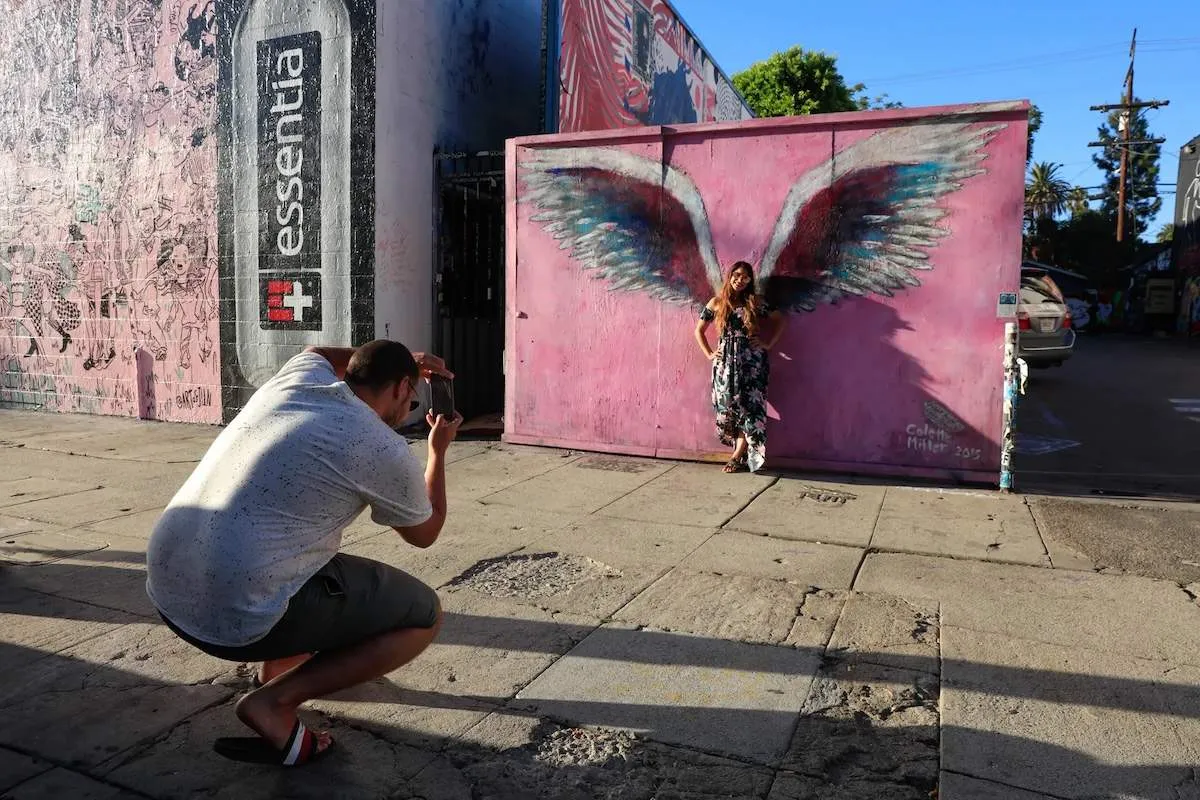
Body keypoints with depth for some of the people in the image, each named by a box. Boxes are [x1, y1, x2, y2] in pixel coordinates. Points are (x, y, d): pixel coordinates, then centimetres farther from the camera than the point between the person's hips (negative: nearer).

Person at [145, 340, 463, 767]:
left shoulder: (301, 375, 10)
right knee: (424, 614, 5)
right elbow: (425, 533, 13)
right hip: (236, 615, -8)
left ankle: (275, 669, 30)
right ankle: (276, 701, -3)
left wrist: (404, 359, 42)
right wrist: (439, 450, 26)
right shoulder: (385, 451, -7)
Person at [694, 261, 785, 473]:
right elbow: (699, 331, 15)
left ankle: (738, 454, -1)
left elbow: (779, 321, 12)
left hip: (751, 360, -1)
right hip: (725, 361, 1)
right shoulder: (716, 303, 7)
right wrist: (709, 354, 6)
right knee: (728, 405, -3)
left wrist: (768, 344, 2)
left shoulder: (755, 302, 5)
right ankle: (742, 452, 10)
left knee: (748, 404, -7)